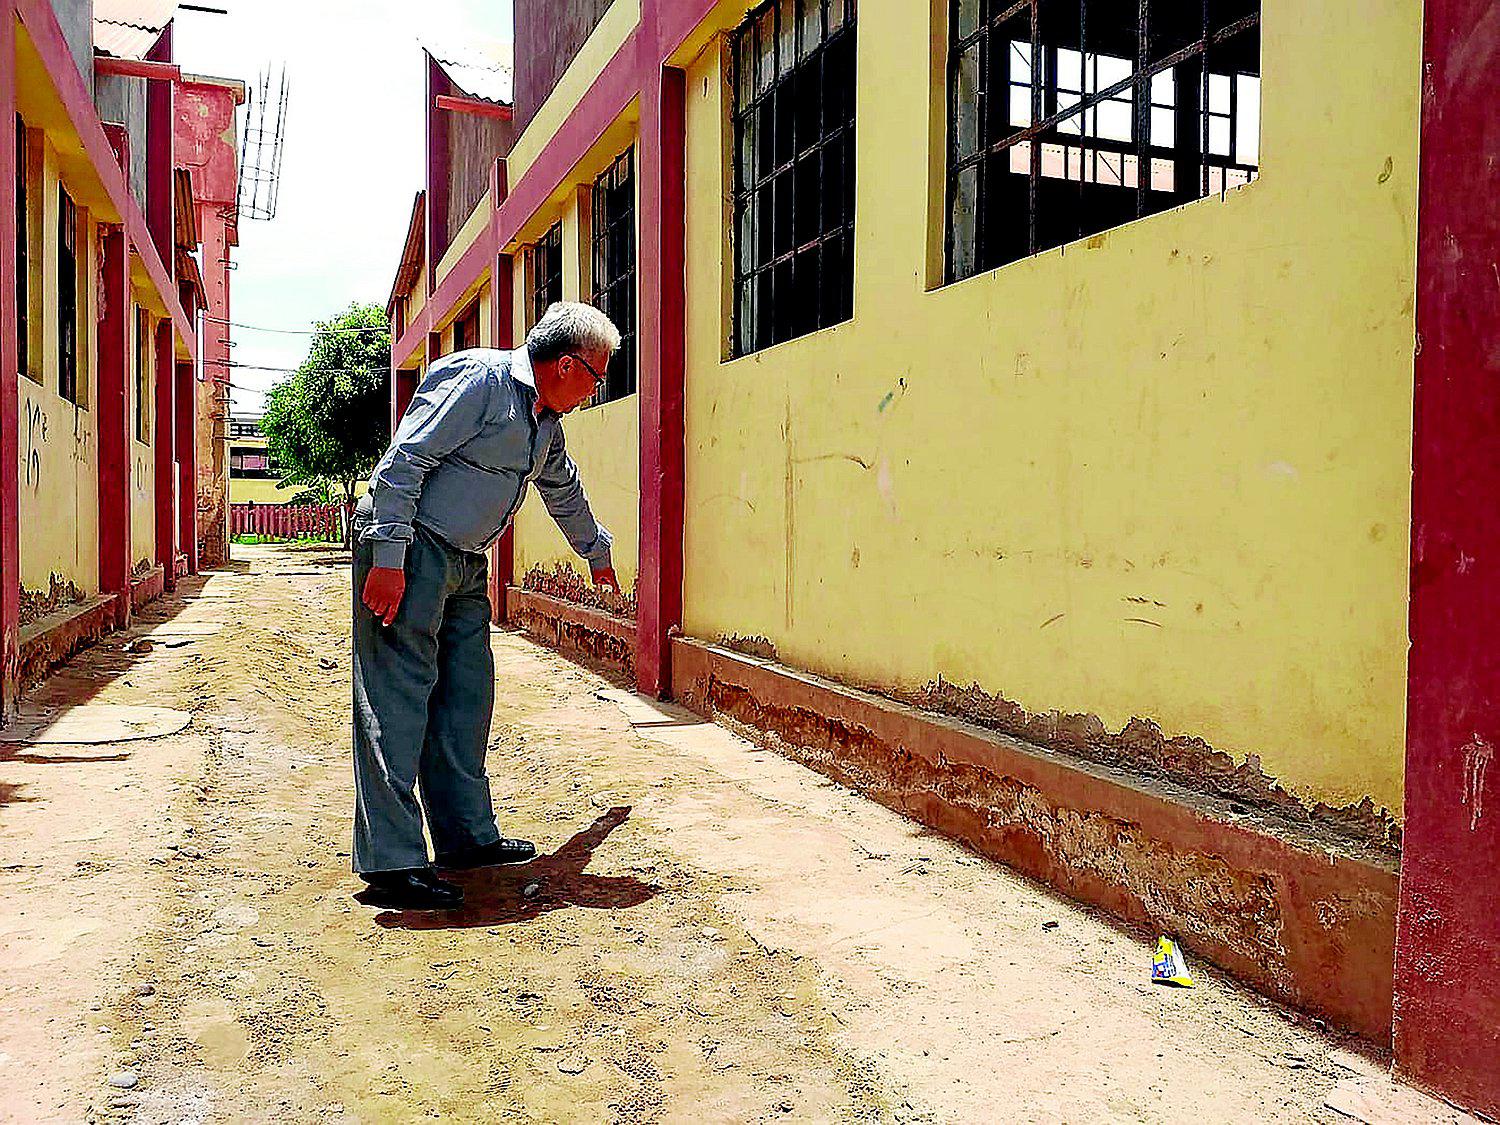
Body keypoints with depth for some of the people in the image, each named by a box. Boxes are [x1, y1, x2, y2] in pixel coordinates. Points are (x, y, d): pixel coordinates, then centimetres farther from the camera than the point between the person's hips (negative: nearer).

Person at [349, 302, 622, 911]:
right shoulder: (477, 378, -14)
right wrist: (388, 558, -25)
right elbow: (403, 461, -20)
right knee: (398, 700, -10)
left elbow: (566, 492, 33)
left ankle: (467, 836, 20)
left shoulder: (546, 421, 15)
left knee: (466, 699, 10)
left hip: (465, 564, 10)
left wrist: (598, 553, 46)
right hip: (408, 550, -10)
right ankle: (391, 861, -7)